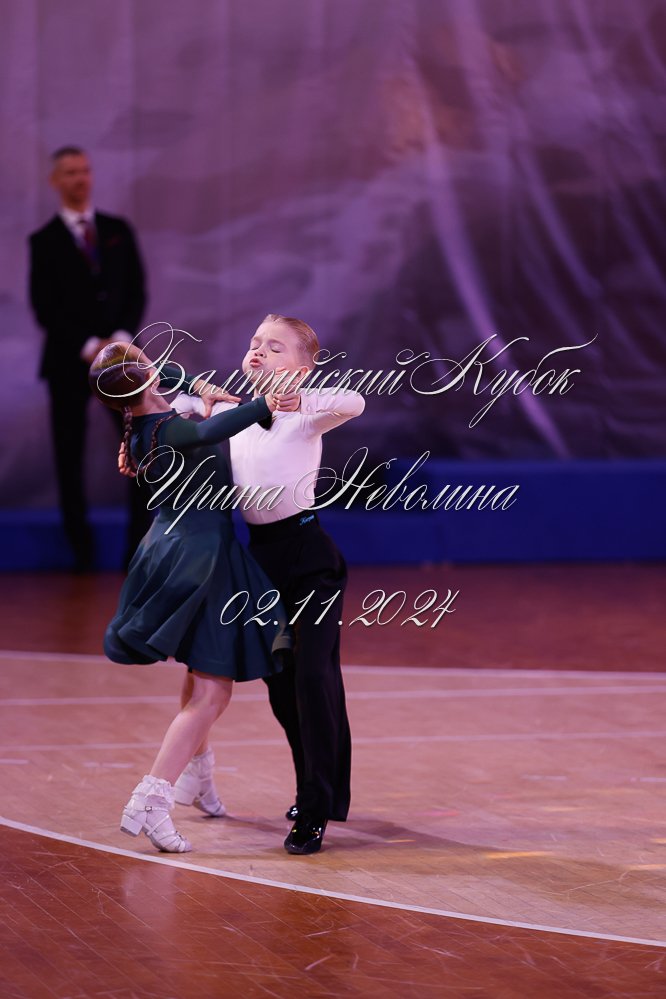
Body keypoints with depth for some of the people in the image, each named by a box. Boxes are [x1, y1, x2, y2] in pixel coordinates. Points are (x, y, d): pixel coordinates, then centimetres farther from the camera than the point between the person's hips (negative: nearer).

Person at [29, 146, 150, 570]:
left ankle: (142, 547, 4)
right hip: (69, 360, -2)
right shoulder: (44, 241, 1)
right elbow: (45, 309, -4)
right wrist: (88, 346, -13)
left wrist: (121, 338, -9)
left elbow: (137, 291, 7)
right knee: (70, 456, 1)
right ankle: (82, 552, 9)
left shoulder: (118, 230, 10)